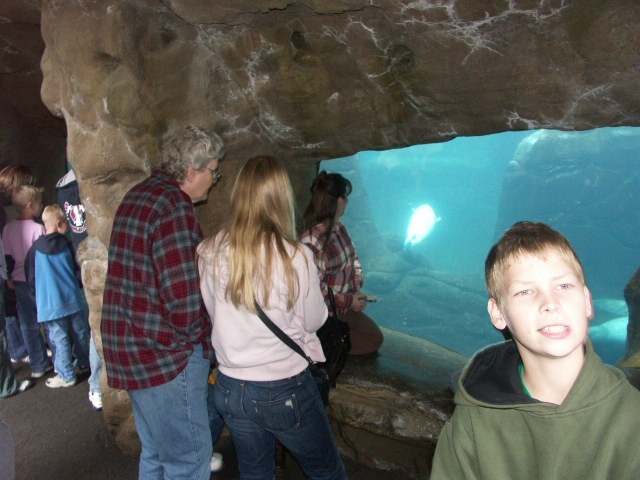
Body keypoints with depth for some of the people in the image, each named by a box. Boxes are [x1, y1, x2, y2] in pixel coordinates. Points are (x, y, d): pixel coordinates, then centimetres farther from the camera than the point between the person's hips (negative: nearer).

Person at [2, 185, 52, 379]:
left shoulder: (9, 228, 2)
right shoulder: (37, 228, -16)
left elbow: (7, 256, 6)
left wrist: (9, 278, 16)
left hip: (19, 281, 6)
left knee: (28, 324, 11)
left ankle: (38, 365, 19)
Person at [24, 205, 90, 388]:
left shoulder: (35, 248, -5)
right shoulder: (66, 244, -2)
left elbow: (30, 277, 3)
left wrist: (38, 295, 19)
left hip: (50, 303, -2)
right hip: (73, 298, 2)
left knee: (60, 339, 2)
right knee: (80, 332, 18)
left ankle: (66, 376, 9)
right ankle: (83, 362, 35)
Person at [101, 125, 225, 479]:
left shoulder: (136, 196, 11)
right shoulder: (173, 206, -19)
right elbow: (185, 298, -24)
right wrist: (191, 335, -5)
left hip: (129, 346, 10)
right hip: (166, 356, -10)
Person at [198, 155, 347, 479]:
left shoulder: (208, 254, -11)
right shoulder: (294, 257, -21)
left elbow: (211, 312, 3)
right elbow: (314, 320, -7)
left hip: (230, 389, 4)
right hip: (285, 391, -4)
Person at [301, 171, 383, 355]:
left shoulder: (340, 229, 1)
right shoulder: (311, 240, -28)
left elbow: (354, 259, 13)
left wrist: (356, 288, -3)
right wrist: (348, 301, -19)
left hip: (347, 305, 9)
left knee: (375, 338, 16)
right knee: (371, 342, -1)